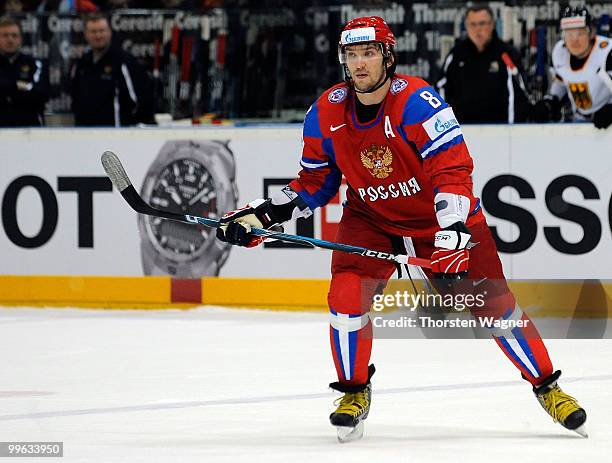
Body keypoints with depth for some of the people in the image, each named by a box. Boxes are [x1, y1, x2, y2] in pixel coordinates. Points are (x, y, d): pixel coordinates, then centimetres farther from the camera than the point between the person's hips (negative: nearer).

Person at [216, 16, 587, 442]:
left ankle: (546, 386, 13)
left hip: (439, 215, -3)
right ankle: (354, 391, 5)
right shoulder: (325, 115, -11)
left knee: (492, 302, -5)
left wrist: (452, 236, -43)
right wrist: (263, 215, -8)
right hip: (371, 218, 3)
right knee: (346, 294, -18)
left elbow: (452, 170, -33)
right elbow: (314, 183, 3)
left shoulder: (417, 102, -27)